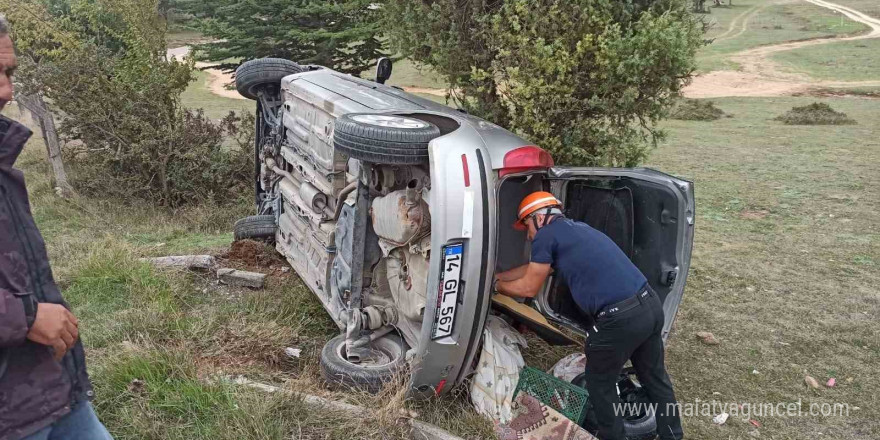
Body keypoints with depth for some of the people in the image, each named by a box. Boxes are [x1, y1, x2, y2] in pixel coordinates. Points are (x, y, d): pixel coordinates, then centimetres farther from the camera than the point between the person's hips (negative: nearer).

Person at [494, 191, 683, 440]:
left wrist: (495, 285, 24)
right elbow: (533, 269, 34)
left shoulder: (546, 235, -2)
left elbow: (528, 288, 7)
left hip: (619, 319, -8)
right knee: (655, 378, 24)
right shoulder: (575, 228, 24)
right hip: (651, 305, 8)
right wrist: (495, 275, 41)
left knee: (600, 383, 16)